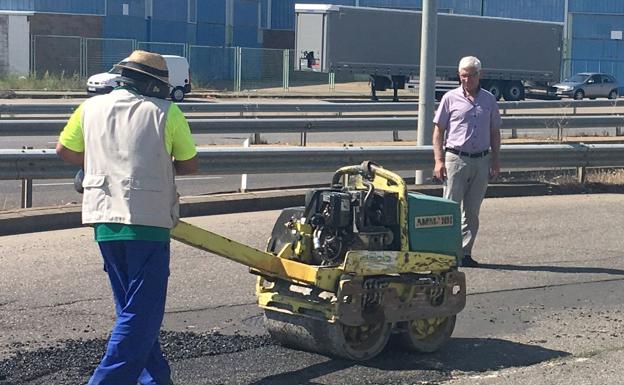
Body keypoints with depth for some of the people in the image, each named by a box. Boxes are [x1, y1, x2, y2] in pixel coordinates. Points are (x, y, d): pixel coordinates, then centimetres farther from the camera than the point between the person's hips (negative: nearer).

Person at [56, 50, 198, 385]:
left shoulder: (91, 107, 8)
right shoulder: (166, 113, -3)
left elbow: (65, 150, 17)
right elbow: (190, 165, 5)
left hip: (104, 219, 5)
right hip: (148, 220, -5)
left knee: (132, 308, 18)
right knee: (142, 313, -1)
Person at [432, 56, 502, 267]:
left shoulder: (489, 100, 10)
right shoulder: (451, 98, 1)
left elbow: (495, 132, 16)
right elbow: (438, 130, 1)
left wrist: (495, 161, 9)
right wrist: (439, 160, -7)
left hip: (481, 161, 3)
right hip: (456, 158, -3)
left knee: (472, 211, 6)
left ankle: (465, 252, 13)